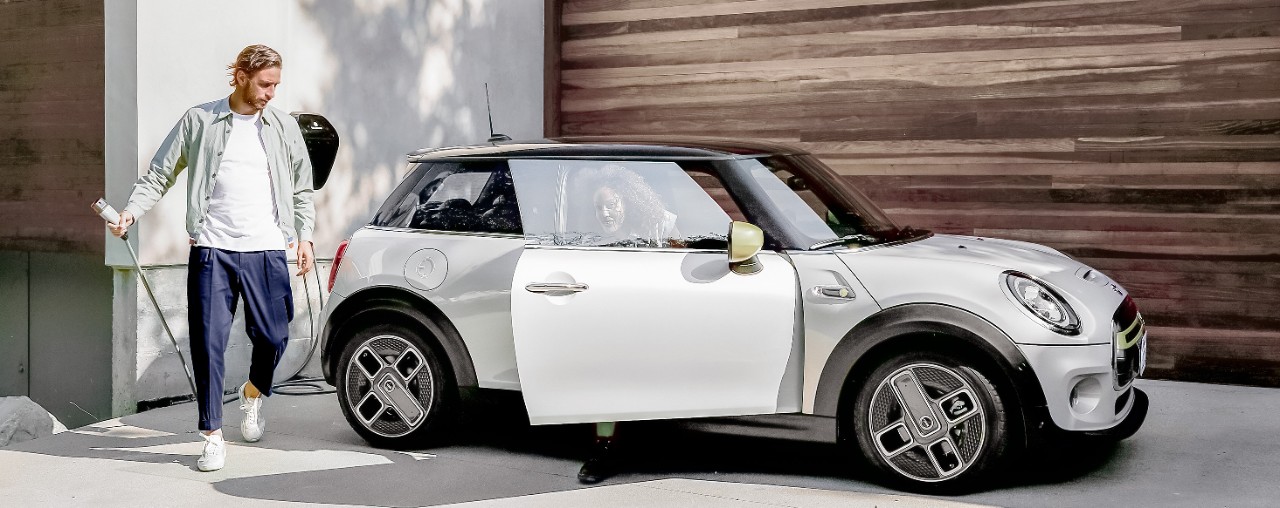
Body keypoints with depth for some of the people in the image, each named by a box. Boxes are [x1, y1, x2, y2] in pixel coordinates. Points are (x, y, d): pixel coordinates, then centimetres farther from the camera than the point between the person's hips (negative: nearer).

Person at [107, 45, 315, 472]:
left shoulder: (284, 127, 10)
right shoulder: (199, 121, 4)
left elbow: (301, 189, 17)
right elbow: (159, 175, 6)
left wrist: (304, 236, 7)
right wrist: (130, 212, -7)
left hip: (267, 251, 2)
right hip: (212, 250, -2)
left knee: (273, 338, 3)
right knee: (208, 343, -4)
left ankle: (253, 394, 36)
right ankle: (213, 437, 6)